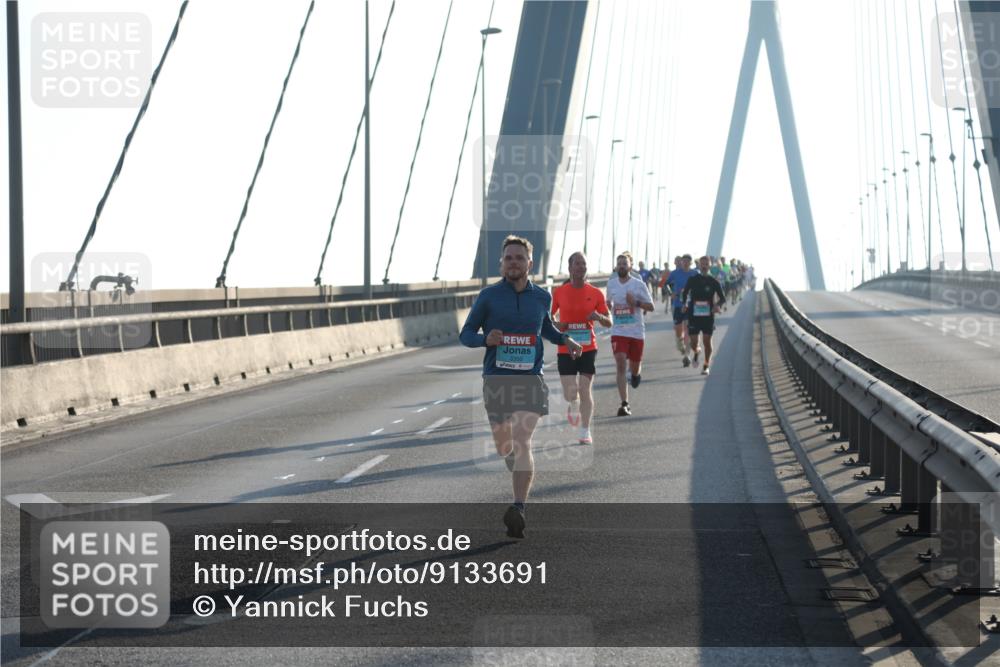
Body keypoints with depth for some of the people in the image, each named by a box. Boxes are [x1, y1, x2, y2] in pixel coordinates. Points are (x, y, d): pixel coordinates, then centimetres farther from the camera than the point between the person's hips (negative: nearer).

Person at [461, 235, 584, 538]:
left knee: (522, 442, -17)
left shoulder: (541, 297, 8)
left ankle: (518, 509, -26)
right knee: (504, 447, 12)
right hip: (496, 378, 1)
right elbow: (465, 334, 3)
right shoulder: (488, 296, 0)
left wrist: (565, 340, 14)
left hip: (529, 378, -1)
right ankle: (521, 476, 46)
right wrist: (486, 339, -16)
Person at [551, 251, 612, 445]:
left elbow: (609, 323, 5)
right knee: (570, 394, -6)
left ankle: (585, 432, 8)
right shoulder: (559, 292, 0)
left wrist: (599, 317, -17)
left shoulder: (596, 293, 0)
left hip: (588, 348, 0)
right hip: (565, 349, 0)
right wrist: (556, 325, -10)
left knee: (585, 390, -3)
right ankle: (573, 405, 31)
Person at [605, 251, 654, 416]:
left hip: (636, 331, -1)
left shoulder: (639, 285, -5)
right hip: (618, 331, 1)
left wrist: (636, 302, -17)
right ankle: (624, 404, -15)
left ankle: (636, 373, 52)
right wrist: (609, 305, 9)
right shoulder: (611, 283, 5)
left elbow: (650, 306, -4)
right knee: (620, 364, -15)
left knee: (634, 366, 10)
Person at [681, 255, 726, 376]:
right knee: (693, 342, -3)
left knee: (707, 341, 0)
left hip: (708, 316, 0)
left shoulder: (714, 282, 0)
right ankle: (696, 352, 33)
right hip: (693, 315, 0)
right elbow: (685, 293, 17)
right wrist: (684, 304, 2)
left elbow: (723, 298, 3)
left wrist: (717, 305, -17)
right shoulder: (692, 280, 1)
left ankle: (706, 366, 15)